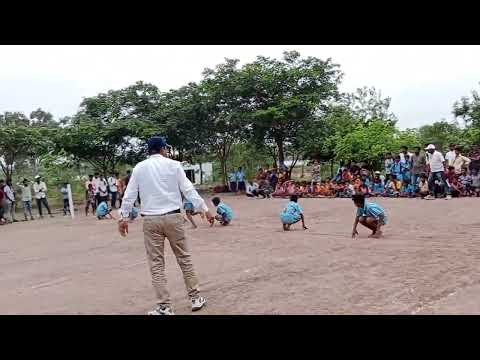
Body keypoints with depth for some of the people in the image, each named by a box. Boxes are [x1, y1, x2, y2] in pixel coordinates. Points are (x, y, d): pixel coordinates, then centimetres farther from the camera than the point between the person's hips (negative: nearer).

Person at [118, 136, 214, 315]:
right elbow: (188, 189, -3)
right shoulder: (173, 165, 0)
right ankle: (195, 298, 18)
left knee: (156, 265, 6)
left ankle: (165, 308, 7)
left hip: (150, 220, 1)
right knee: (184, 258, 11)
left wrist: (124, 217, 16)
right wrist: (205, 209, 1)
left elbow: (129, 195, 6)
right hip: (173, 217, -1)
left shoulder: (139, 168, 5)